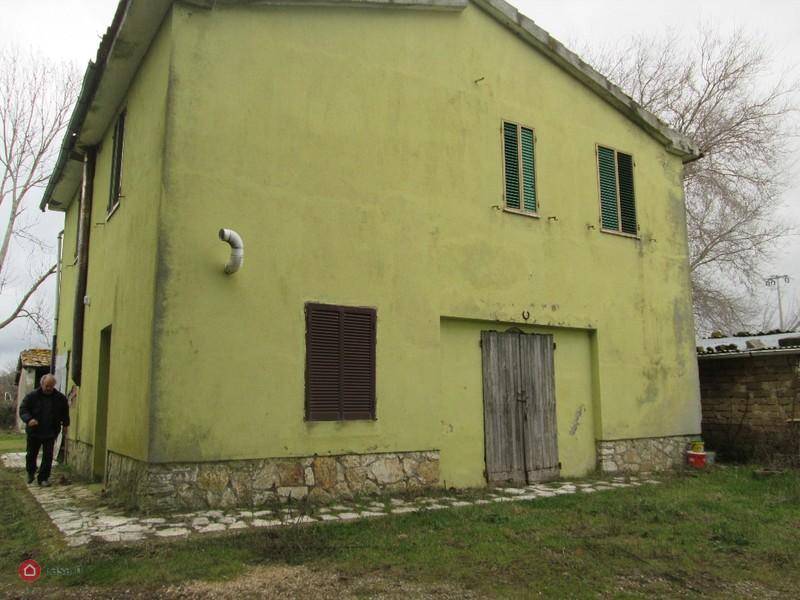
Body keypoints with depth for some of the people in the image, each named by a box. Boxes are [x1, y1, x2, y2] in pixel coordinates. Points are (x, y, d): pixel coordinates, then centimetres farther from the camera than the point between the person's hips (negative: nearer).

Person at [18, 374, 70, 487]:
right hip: (34, 432, 0)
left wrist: (65, 424, 13)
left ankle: (43, 478, 9)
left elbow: (65, 411, 14)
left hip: (50, 433, 0)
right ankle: (30, 473, 39)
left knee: (48, 456, -1)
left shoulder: (60, 397, -1)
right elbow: (23, 409, -8)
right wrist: (29, 419, -26)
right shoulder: (32, 396, -7)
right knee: (31, 454, 13)